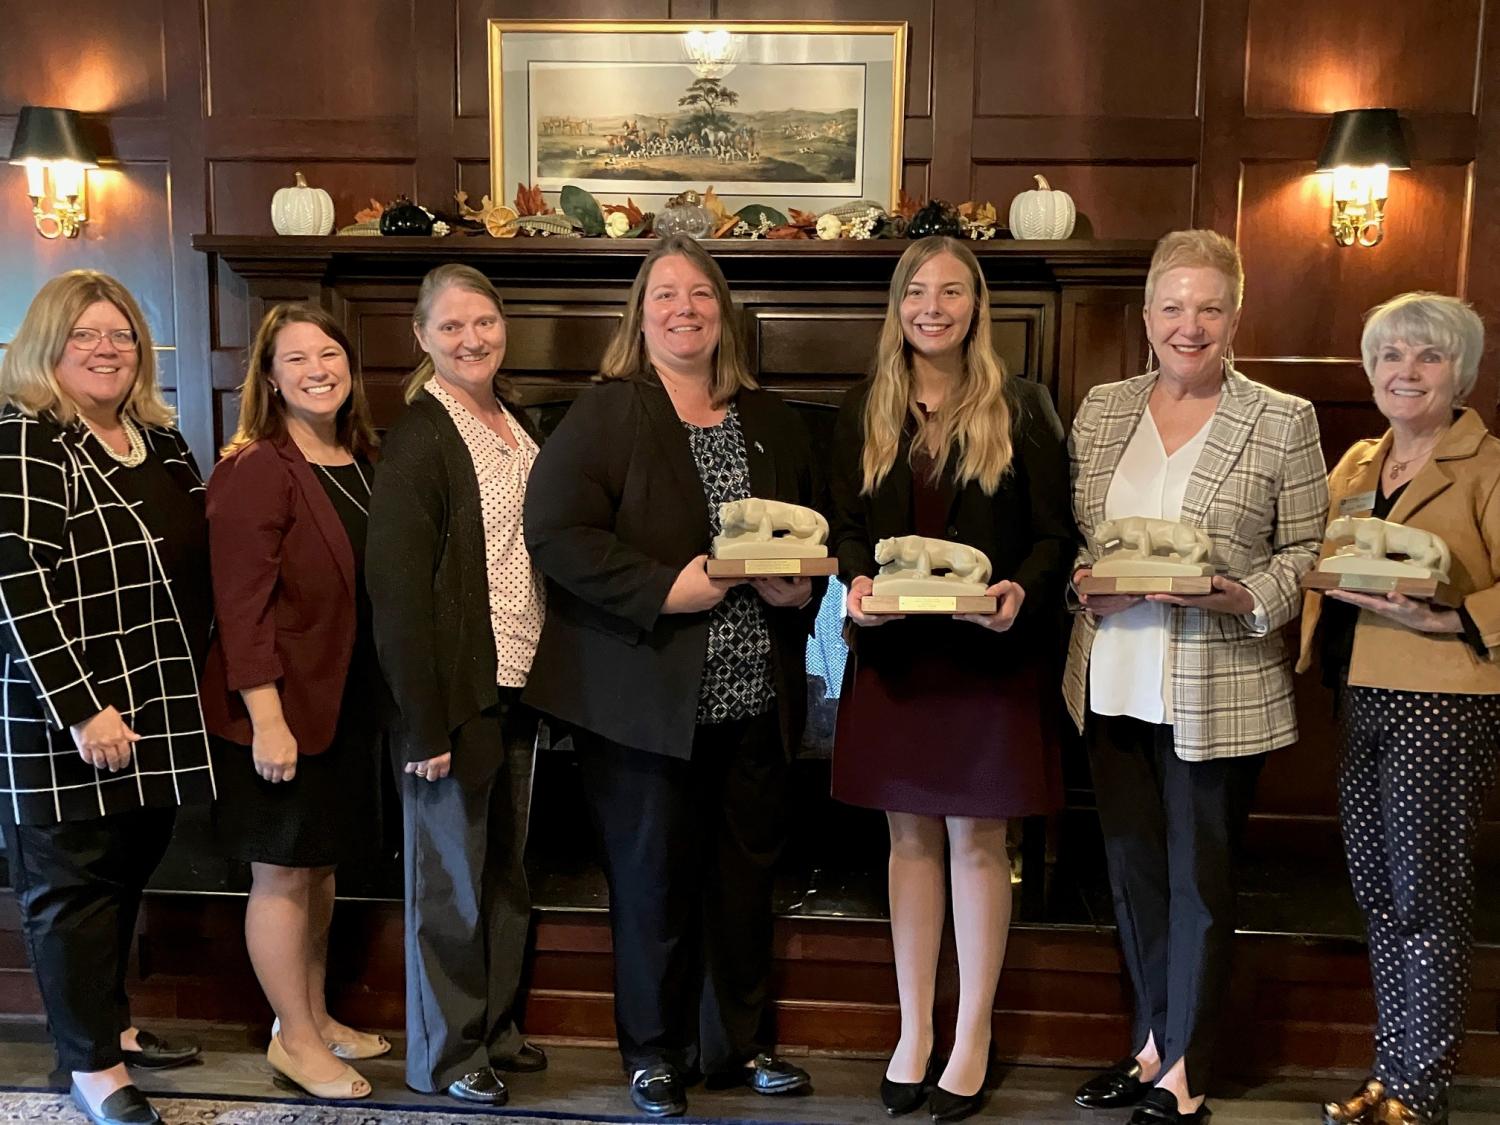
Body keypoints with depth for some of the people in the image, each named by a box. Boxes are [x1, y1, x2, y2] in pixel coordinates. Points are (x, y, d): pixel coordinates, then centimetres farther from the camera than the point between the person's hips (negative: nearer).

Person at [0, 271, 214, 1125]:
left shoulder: (161, 439, 12)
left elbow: (197, 563, 23)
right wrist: (82, 708, -22)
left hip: (159, 708, 7)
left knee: (130, 871, 17)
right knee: (74, 882, 6)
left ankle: (113, 1022, 35)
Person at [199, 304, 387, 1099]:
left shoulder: (362, 463, 7)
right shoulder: (254, 471, -15)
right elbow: (242, 604, -20)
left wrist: (378, 696, 9)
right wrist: (266, 718, -23)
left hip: (348, 703, 8)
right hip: (283, 708, -7)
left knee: (321, 864, 19)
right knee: (281, 873, 6)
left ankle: (315, 1016, 34)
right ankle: (293, 1039, 21)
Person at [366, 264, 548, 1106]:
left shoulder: (520, 424, 10)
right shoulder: (421, 437, -13)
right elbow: (399, 587, -18)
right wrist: (424, 721, -20)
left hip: (518, 685, 7)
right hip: (456, 691, -7)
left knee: (506, 869, 18)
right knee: (450, 877, 7)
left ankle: (494, 1029, 34)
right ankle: (448, 1054, 23)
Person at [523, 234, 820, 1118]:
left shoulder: (770, 421, 12)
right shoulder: (602, 417, -6)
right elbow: (557, 534, -16)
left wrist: (802, 588, -3)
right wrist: (667, 588, -22)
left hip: (755, 697, 5)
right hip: (648, 700, -5)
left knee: (747, 872, 15)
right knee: (655, 878, 8)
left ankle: (741, 1042, 33)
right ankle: (656, 1052, 28)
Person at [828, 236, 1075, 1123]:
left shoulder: (1022, 408, -2)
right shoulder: (866, 412, 7)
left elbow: (1056, 533, -2)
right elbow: (847, 525, 9)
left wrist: (1022, 593, -21)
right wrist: (855, 582, -12)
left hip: (989, 653, -3)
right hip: (895, 653, 3)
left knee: (977, 839, 5)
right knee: (911, 837, 11)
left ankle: (973, 1039, 20)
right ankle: (914, 1032, 23)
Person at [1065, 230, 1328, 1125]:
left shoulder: (1284, 421, -4)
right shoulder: (1101, 410, 6)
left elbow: (1305, 552, -3)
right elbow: (1070, 533, 11)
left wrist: (1240, 596, -20)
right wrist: (1088, 579, -8)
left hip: (1218, 694, -4)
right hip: (1114, 684, 4)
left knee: (1200, 879, 8)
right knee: (1133, 867, 15)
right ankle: (1156, 1041, 35)